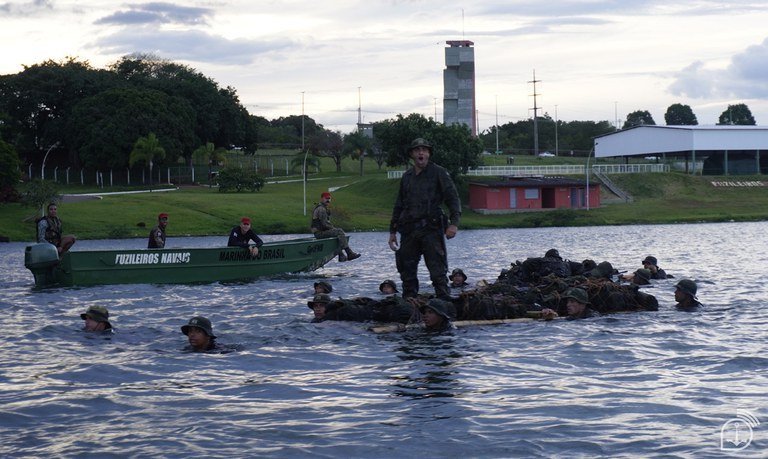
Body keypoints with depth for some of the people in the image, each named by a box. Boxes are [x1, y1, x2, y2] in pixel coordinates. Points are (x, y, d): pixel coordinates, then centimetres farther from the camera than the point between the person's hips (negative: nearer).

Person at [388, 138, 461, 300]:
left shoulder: (438, 173, 2)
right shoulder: (406, 177, 17)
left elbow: (453, 198, -3)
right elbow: (398, 206, 23)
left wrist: (454, 223, -16)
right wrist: (393, 231, 20)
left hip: (431, 229, -5)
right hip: (409, 230, 5)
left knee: (438, 271, -9)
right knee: (407, 271, 7)